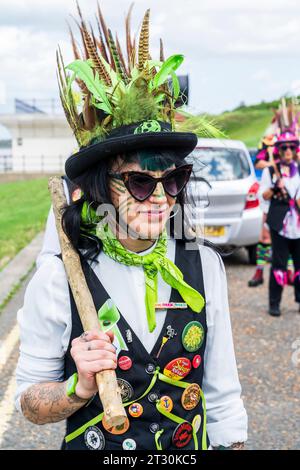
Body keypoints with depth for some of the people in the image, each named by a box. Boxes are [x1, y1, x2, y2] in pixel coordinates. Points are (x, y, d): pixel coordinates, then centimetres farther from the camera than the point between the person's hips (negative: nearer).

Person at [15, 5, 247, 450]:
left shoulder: (204, 266, -11)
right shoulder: (58, 278, -19)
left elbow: (222, 395, -2)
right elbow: (29, 402, -9)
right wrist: (82, 387, -26)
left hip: (190, 447, 3)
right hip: (92, 444, -2)